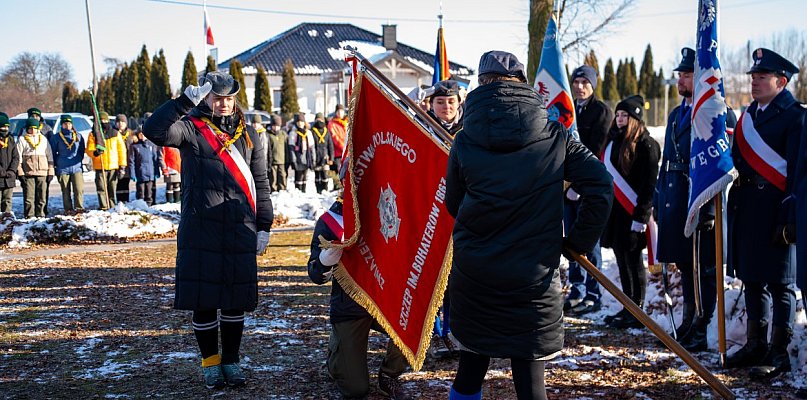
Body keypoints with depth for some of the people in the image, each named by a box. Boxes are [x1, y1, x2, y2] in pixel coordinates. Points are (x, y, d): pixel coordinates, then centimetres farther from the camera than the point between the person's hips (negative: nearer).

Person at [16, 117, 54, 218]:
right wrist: (20, 171, -7)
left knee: (42, 194, 2)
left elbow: (49, 155, 16)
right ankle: (29, 215, -2)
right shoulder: (22, 140, 7)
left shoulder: (43, 139, 16)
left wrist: (50, 170, 9)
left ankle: (40, 214, 9)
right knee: (29, 195, -5)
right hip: (28, 171, -3)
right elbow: (18, 157, 2)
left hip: (42, 172, 3)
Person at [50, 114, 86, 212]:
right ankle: (68, 210, 9)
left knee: (79, 189, -10)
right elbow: (53, 153, 7)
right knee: (66, 192, 3)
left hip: (76, 168, 1)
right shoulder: (56, 137, 4)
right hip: (62, 169, -1)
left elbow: (82, 151, 18)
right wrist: (54, 166, 6)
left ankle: (79, 208, -4)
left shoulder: (78, 136, 10)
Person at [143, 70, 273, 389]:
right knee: (203, 300, 3)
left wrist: (264, 226, 9)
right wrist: (186, 100, -23)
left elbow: (260, 182, 13)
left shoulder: (248, 133, 11)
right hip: (200, 231, -2)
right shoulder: (191, 128, 0)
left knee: (235, 300, 8)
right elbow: (154, 131, -19)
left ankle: (231, 360, 22)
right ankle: (210, 362, 19)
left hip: (240, 232, 3)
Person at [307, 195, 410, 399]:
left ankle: (388, 377, -2)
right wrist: (325, 262, -31)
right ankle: (336, 348, 31)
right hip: (349, 309, -2)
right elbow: (316, 275, -9)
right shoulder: (329, 221, -9)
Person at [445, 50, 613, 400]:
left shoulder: (465, 142, 0)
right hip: (533, 279, -1)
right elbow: (600, 187, -5)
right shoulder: (554, 137, -1)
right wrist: (580, 241, 5)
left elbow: (453, 205, 10)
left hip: (473, 277, 2)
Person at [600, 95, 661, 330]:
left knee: (633, 260, -2)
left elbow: (649, 184, -14)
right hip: (614, 210, 8)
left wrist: (640, 216, -19)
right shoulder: (613, 141, 15)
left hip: (633, 212, -8)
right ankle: (628, 308, 21)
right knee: (622, 259, 12)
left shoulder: (646, 144, -10)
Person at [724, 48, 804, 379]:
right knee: (752, 278, 14)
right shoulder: (750, 114, 14)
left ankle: (779, 353, 7)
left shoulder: (794, 116, -9)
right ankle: (755, 345, 25)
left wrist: (791, 219, -19)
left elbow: (798, 173, -14)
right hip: (747, 207, 8)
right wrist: (736, 200, 11)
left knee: (780, 283, 0)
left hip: (776, 210, -8)